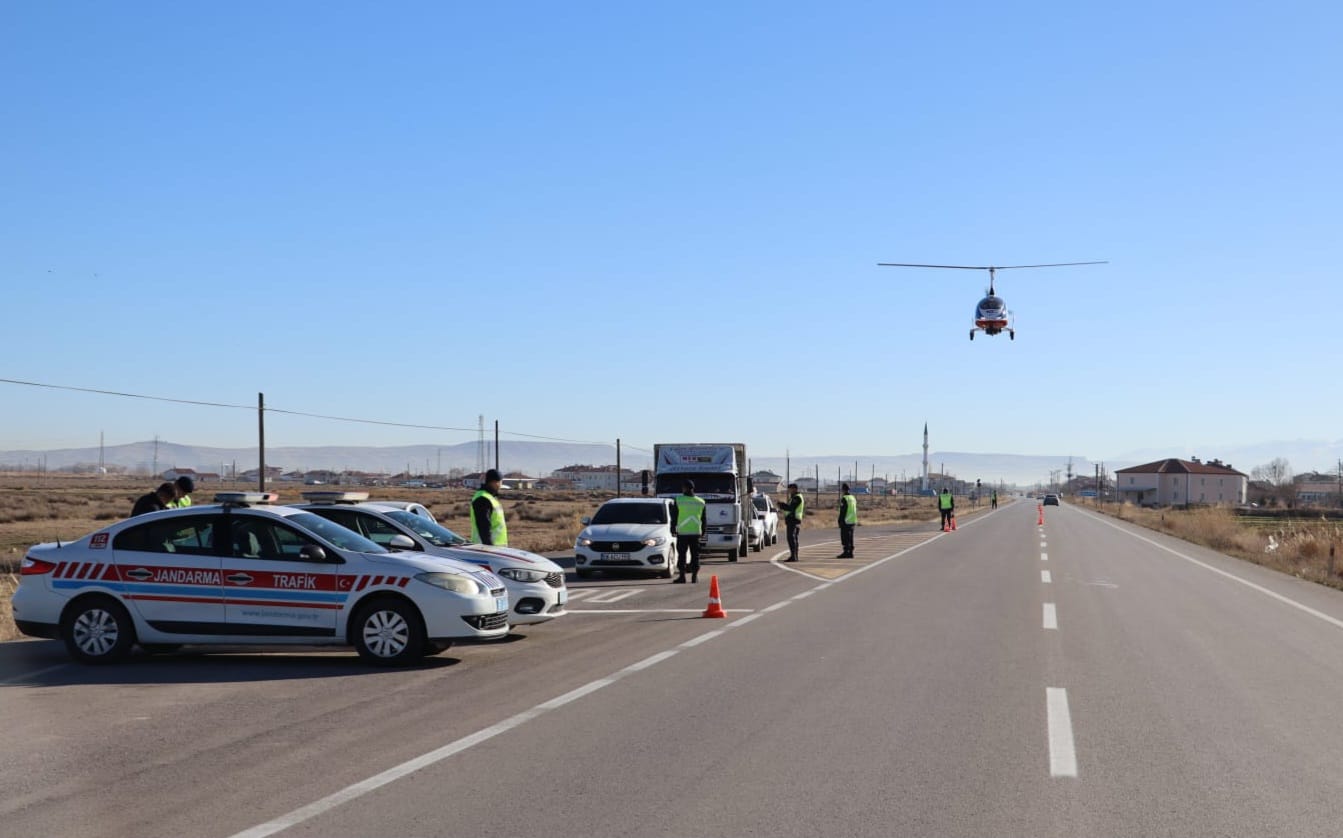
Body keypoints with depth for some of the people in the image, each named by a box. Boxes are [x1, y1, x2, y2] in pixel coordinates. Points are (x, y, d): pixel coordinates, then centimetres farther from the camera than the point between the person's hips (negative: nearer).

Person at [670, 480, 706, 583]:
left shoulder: (678, 500, -6)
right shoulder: (701, 502, 6)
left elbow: (674, 517, -1)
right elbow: (703, 519, 13)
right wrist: (703, 531, 21)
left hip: (682, 532, -3)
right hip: (696, 532, 3)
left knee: (682, 554, 2)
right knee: (695, 554, 6)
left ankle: (682, 576, 0)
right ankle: (695, 576, 5)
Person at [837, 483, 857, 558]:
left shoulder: (844, 499, -13)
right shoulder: (853, 498, 13)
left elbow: (842, 512, -16)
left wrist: (840, 521, -12)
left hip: (846, 522, -8)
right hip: (853, 521, 8)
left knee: (845, 538, -5)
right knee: (850, 538, 12)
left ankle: (846, 552, -7)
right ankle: (850, 553, 13)